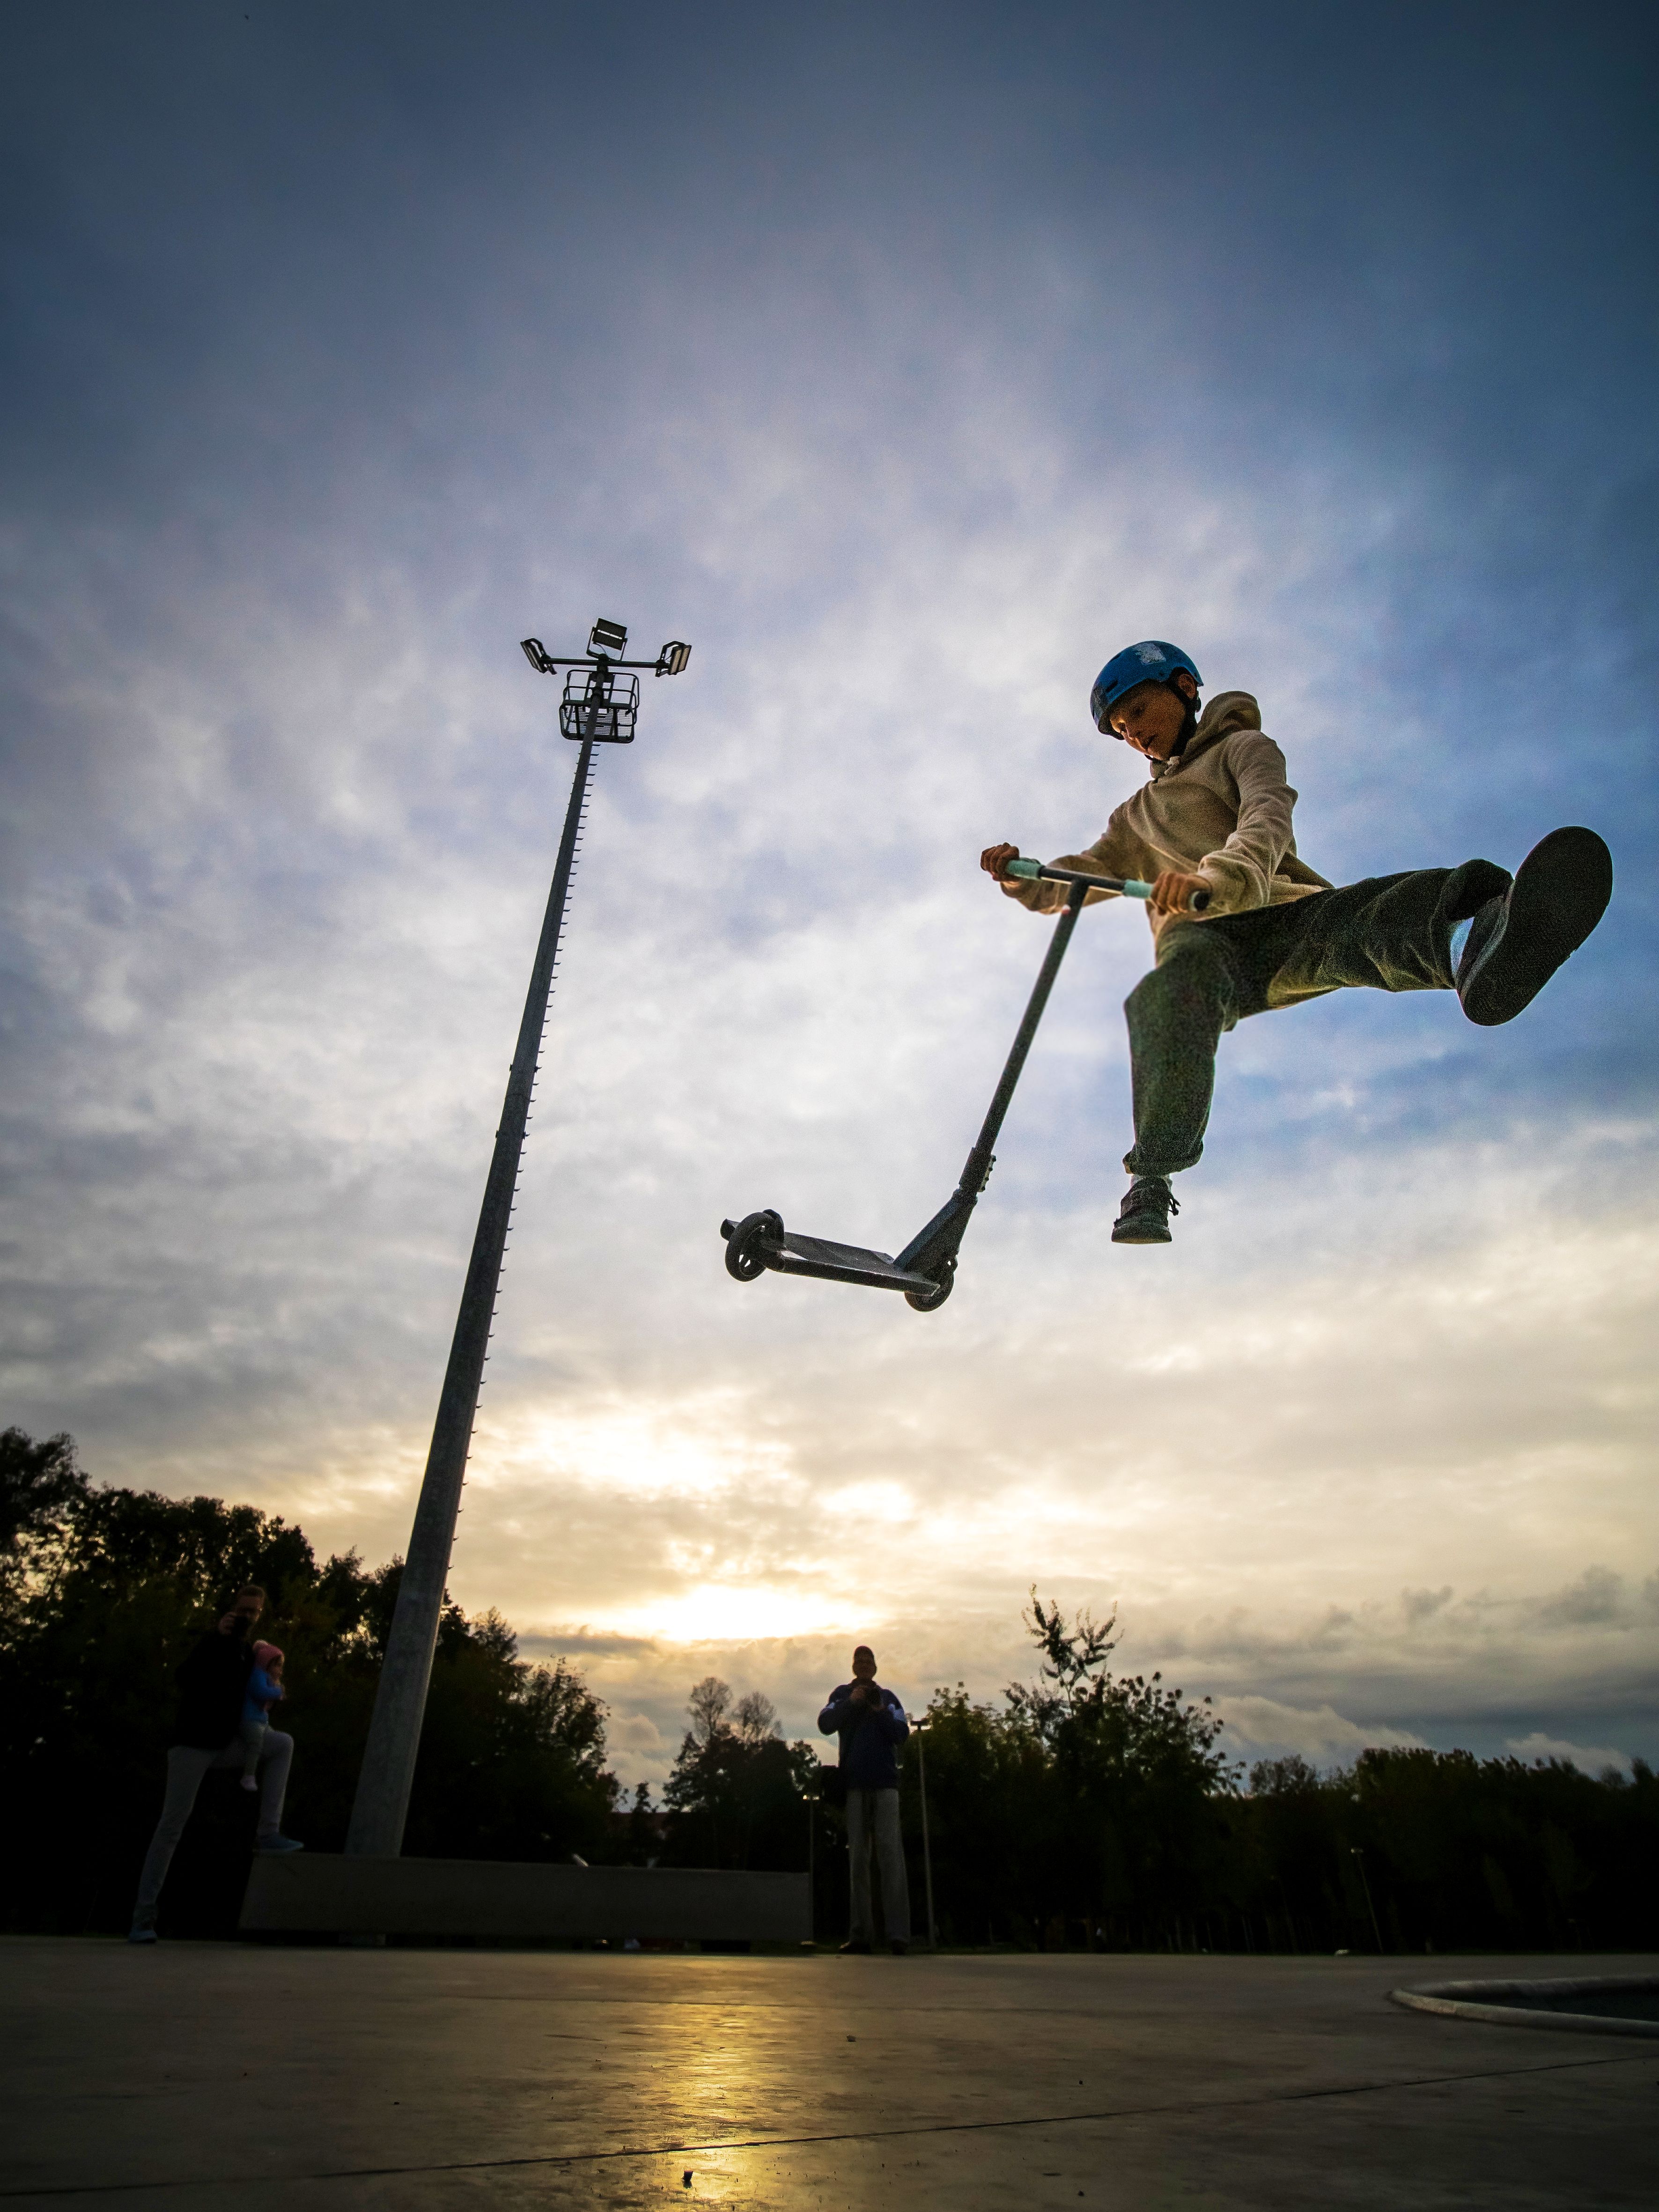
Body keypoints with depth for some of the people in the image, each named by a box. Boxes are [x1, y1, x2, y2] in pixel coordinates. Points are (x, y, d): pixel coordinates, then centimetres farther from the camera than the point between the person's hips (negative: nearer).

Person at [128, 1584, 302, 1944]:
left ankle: (268, 1834, -9)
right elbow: (186, 1679, -28)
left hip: (225, 1744, 6)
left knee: (283, 1744, -8)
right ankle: (143, 1917, 4)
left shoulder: (246, 1650, 12)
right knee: (171, 1827, -5)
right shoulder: (213, 1641, -9)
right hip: (193, 1744, -6)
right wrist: (216, 1635, -31)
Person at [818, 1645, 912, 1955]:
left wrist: (881, 1711, -14)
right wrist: (851, 1702, -16)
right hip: (855, 1784, 1)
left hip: (885, 1782, -1)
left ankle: (898, 1933, -14)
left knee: (891, 1851, -10)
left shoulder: (888, 1697, 11)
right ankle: (861, 1933, 6)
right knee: (858, 1857, 2)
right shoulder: (842, 1694, 11)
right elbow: (825, 1725, -3)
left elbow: (902, 1734, 1)